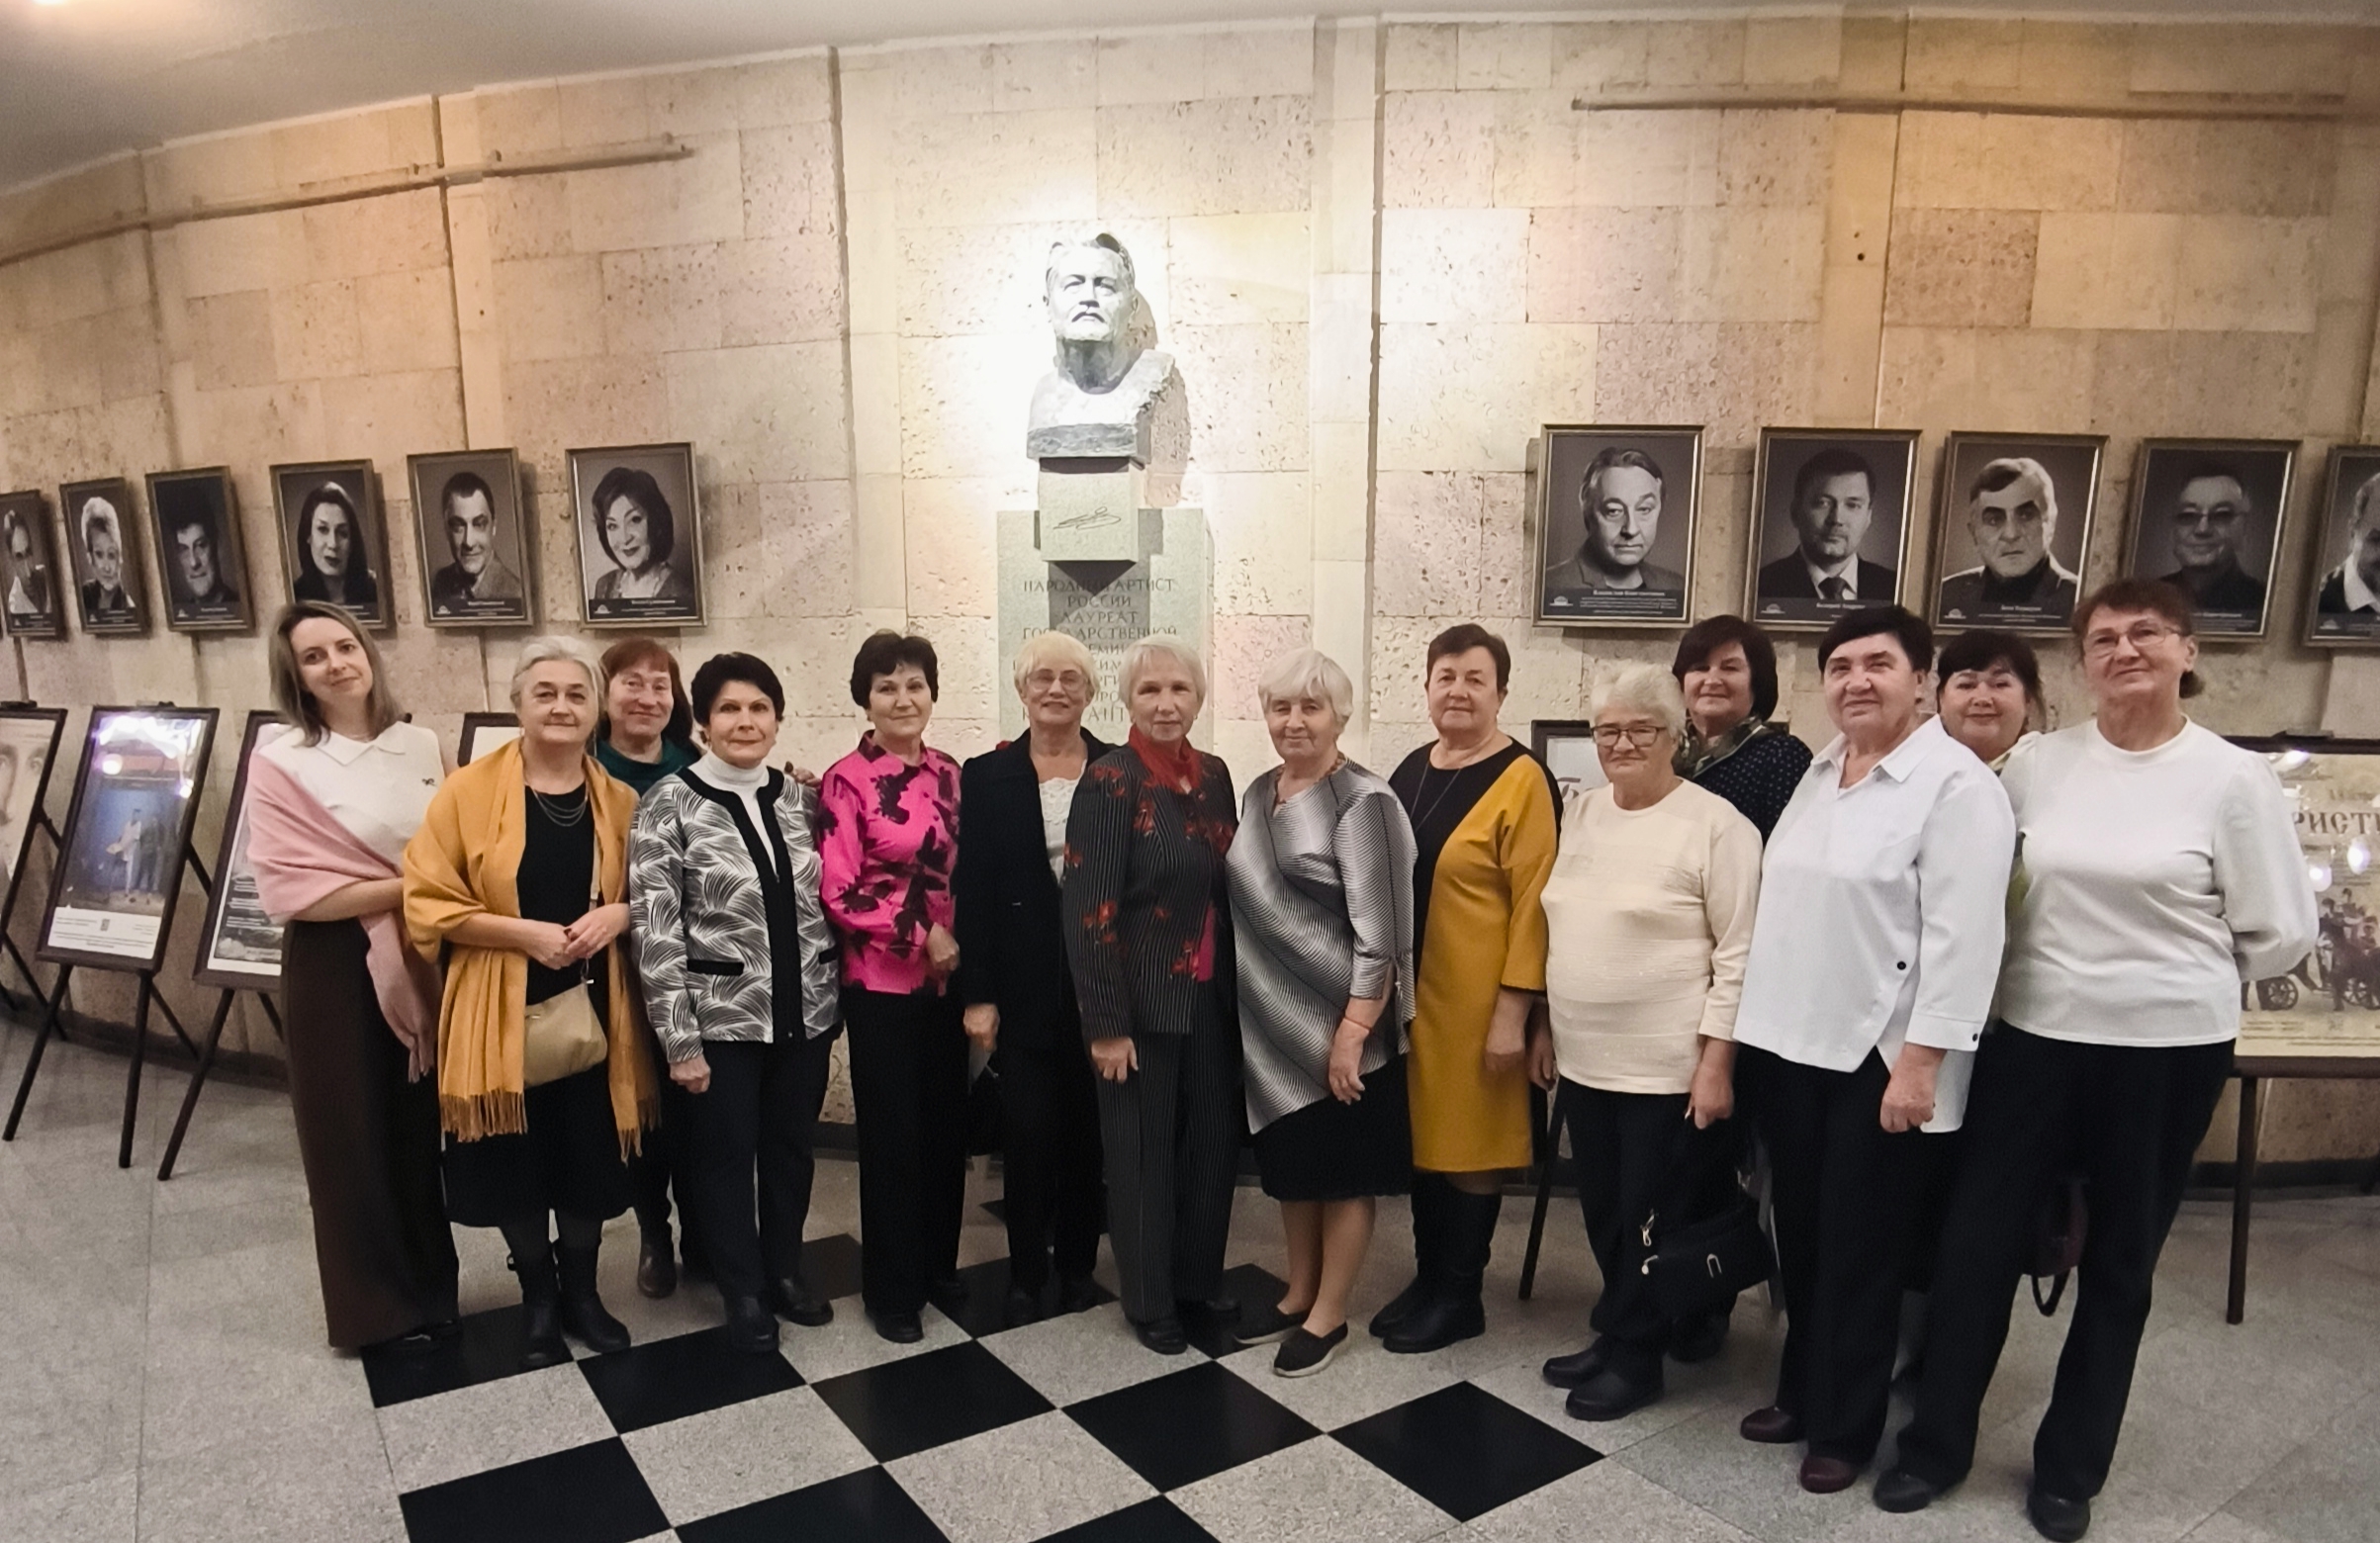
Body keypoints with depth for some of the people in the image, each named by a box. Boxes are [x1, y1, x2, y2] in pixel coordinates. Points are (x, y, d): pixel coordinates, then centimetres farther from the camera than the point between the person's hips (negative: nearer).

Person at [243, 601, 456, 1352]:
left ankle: (430, 1286, 32)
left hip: (425, 960, 4)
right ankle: (379, 1306, 26)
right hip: (338, 970, -3)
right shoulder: (281, 762, -10)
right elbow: (290, 892, -16)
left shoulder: (422, 746, 3)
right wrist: (411, 885, -17)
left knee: (425, 1125, 14)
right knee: (358, 1135, 8)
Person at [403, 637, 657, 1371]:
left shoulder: (619, 801, 2)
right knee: (515, 1165, 9)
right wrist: (525, 932, -17)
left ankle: (581, 1290, 32)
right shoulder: (469, 790, -7)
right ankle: (537, 1298, 31)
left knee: (589, 1160, 9)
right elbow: (428, 901, -7)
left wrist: (618, 913, -11)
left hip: (593, 1011, 2)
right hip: (503, 1015, -2)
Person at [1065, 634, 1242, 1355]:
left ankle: (1200, 1282, 36)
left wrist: (1237, 985, 9)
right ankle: (1151, 1302, 28)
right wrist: (1105, 1023, -17)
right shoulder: (1110, 782, -14)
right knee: (1145, 1152, 9)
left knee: (1215, 1140, 15)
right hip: (1144, 1003, -6)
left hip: (1212, 998, 6)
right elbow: (1088, 912, -16)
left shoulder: (1214, 775, 5)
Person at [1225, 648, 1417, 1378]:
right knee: (1289, 1162, 18)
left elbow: (1381, 933, -18)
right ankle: (1298, 1294, 34)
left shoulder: (1364, 802, -14)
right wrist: (1253, 1004, 13)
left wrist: (1354, 1030, -20)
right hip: (1274, 1019, 7)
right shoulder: (1258, 793, 7)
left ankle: (1328, 1314, 23)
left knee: (1344, 1166, 8)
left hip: (1337, 1020, -7)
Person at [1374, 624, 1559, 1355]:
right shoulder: (1410, 771, 9)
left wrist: (1512, 1009, -17)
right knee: (1420, 1136, 16)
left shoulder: (1522, 780, -12)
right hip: (1406, 988, 7)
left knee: (1468, 1144, 7)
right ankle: (1427, 1276, 31)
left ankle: (1460, 1295, 23)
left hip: (1474, 998, -6)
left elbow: (1532, 903, -15)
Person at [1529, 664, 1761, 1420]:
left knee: (1652, 1218, 8)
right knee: (1603, 1210, 17)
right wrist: (1545, 1025, 15)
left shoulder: (1715, 825, -12)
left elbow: (1739, 955, -13)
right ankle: (1620, 1334, 35)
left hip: (1669, 1066, -6)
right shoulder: (1579, 811, 8)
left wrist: (1716, 1061, -15)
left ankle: (1634, 1355, 25)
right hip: (1583, 1057, 6)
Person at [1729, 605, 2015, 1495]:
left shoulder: (1957, 785, -13)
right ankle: (1802, 1391, 35)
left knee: (1859, 1248, 8)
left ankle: (1845, 1427, 25)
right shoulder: (1817, 773, 10)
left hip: (1879, 1058, -6)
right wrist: (1754, 1024, 13)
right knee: (1800, 1234, 17)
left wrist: (1920, 1062, -20)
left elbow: (1961, 940, -17)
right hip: (1789, 1044, 7)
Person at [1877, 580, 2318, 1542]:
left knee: (2119, 1262, 14)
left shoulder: (2234, 779, -8)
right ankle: (1935, 1443, 24)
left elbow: (2283, 934, -3)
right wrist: (2056, 960, 1)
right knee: (1978, 1241, 6)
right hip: (2033, 1038, 2)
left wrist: (2177, 975, 2)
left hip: (2168, 1051, -2)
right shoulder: (2037, 767, -1)